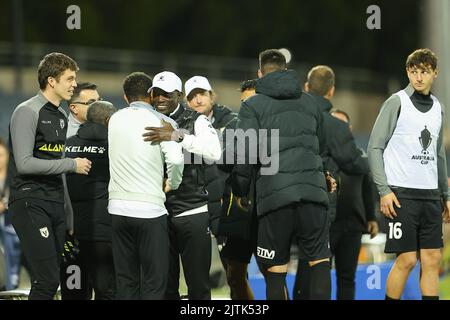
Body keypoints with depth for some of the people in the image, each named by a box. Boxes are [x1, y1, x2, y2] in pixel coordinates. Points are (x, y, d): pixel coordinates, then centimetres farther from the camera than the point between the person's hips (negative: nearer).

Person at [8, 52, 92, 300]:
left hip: (55, 204, 8)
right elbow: (24, 164, -17)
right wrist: (72, 165, -12)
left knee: (48, 280, 6)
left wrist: (68, 213, 17)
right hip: (30, 202, -8)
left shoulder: (62, 117, 17)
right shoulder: (28, 112, -8)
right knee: (48, 279, -16)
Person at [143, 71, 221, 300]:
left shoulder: (196, 121, -2)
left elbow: (214, 152, -20)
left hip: (192, 212, -3)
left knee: (198, 285, 1)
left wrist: (178, 136, -28)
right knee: (165, 285, 9)